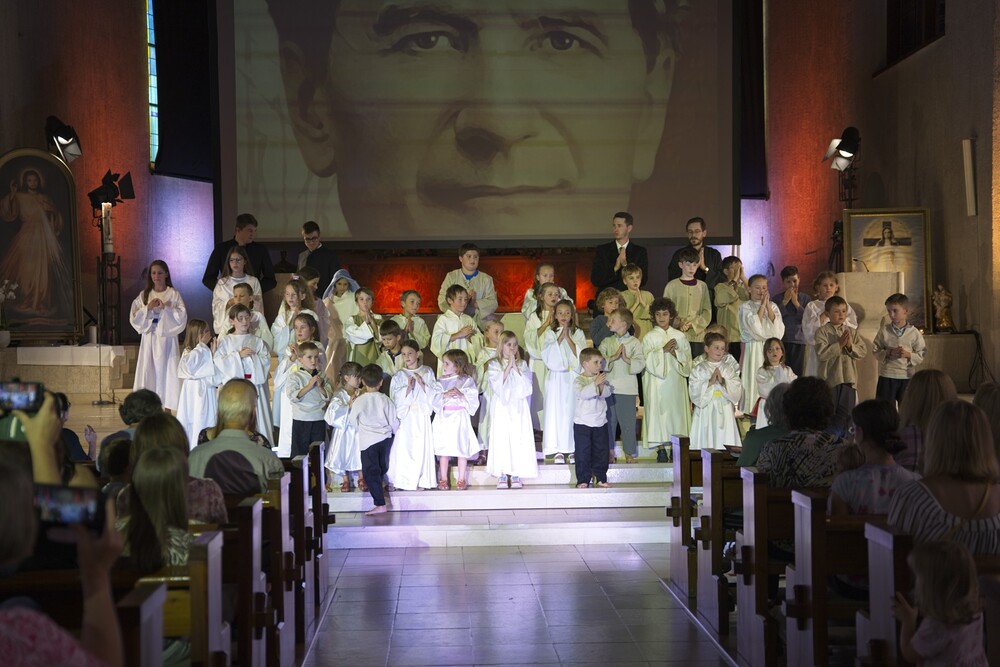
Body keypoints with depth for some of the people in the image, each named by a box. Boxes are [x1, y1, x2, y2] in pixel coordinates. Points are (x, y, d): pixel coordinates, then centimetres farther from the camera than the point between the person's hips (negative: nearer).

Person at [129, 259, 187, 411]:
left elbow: (182, 316, -7)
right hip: (149, 338, 2)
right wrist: (148, 308, -10)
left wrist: (166, 308, -16)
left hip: (167, 338, -2)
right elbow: (133, 317, 3)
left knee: (166, 370, -3)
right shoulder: (144, 295, 9)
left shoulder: (173, 294, 1)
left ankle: (167, 408, 3)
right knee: (148, 371, -1)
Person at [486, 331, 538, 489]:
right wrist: (508, 367, -10)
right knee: (501, 438, -5)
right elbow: (497, 386, -11)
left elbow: (526, 385, -4)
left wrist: (515, 366, -7)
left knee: (518, 438, -3)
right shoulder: (494, 365, 4)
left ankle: (516, 474, 3)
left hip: (518, 407, 2)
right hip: (502, 407, -2)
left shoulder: (522, 364, 10)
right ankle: (502, 474, 0)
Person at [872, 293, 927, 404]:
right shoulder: (884, 330, -1)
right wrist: (888, 353, -15)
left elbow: (921, 355, 1)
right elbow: (875, 350, 1)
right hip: (887, 376, 0)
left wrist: (908, 354, -16)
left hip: (907, 377, 0)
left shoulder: (914, 333, -2)